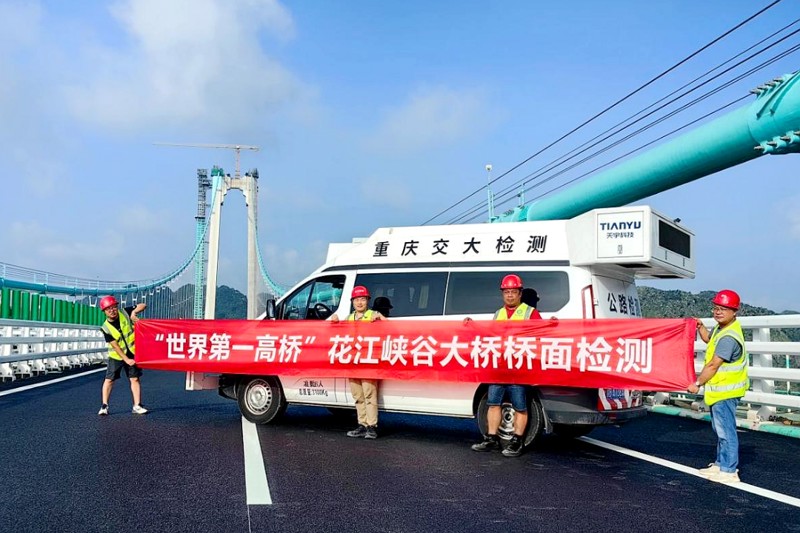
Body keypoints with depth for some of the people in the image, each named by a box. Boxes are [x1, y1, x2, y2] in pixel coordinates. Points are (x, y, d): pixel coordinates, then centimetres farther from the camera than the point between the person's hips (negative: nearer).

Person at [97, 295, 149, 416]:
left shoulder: (124, 313, -9)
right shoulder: (106, 328, -13)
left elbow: (143, 305, -7)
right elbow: (115, 346, -15)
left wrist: (134, 313, -26)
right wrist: (126, 360, -19)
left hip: (132, 353, 1)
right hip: (116, 356, -1)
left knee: (135, 378, 1)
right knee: (109, 379, -1)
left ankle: (137, 406, 4)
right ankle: (104, 406, 8)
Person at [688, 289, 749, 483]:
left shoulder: (728, 337, -24)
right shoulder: (721, 328, 8)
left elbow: (713, 365, -21)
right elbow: (708, 339, 30)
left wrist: (697, 383, -12)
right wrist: (700, 327, 10)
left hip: (724, 390, -11)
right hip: (719, 389, 11)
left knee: (725, 430, -4)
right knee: (720, 429, 19)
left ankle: (729, 471, 4)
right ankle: (721, 463, 31)